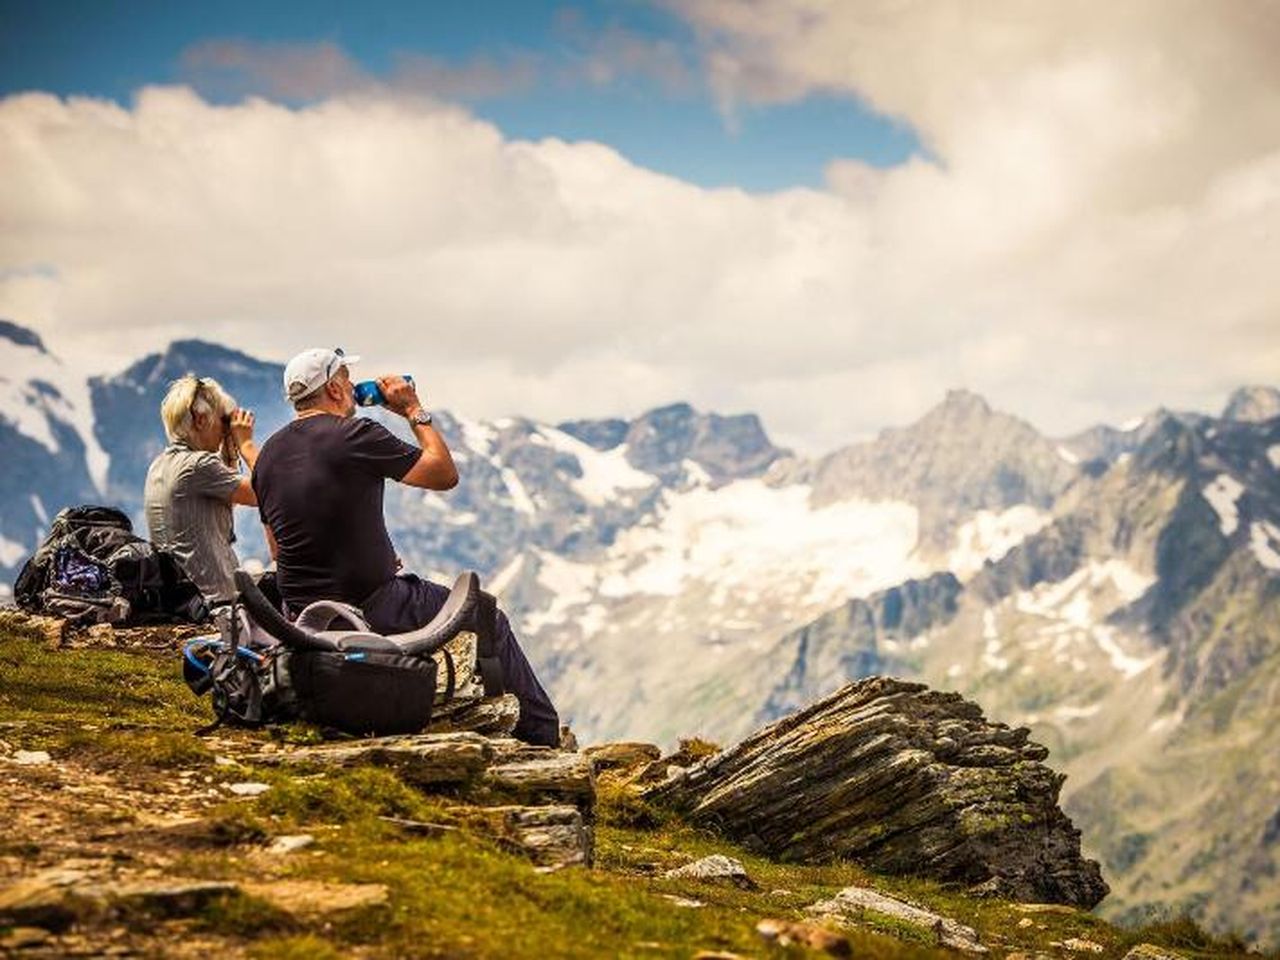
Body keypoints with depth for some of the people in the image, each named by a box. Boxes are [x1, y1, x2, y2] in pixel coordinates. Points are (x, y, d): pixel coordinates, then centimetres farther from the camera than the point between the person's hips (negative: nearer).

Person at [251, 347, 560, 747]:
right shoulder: (355, 435, -17)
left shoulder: (268, 453, 6)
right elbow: (445, 474, -10)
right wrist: (415, 410, 2)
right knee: (489, 620, 10)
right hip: (370, 608, -8)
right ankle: (543, 736, 19)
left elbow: (279, 551, 15)